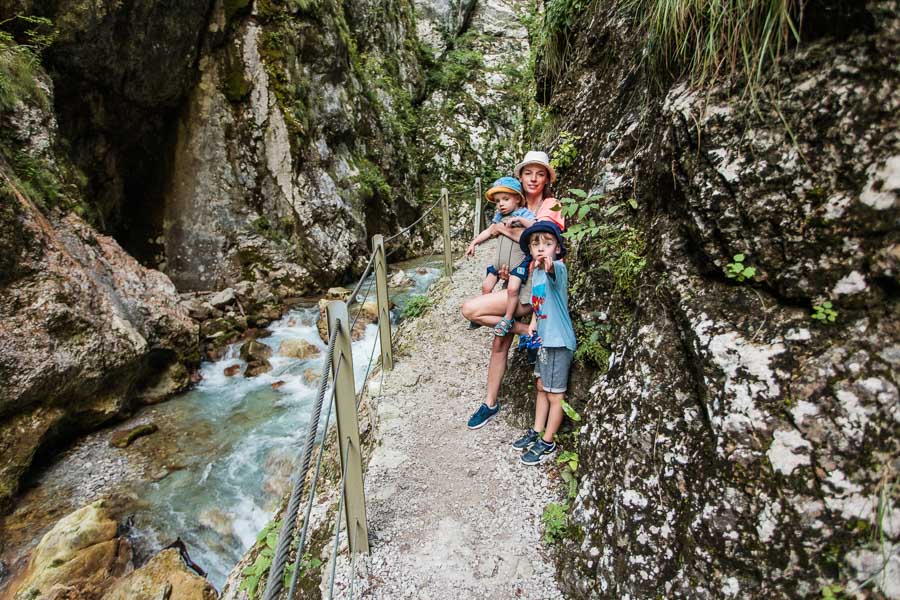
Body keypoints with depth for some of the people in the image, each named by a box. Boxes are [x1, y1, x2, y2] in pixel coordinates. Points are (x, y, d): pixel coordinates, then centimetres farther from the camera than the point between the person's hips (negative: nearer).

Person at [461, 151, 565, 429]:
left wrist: (506, 230, -10)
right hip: (516, 281, 7)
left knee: (470, 309, -20)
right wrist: (504, 269, -1)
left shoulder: (551, 205, -7)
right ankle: (490, 403, 24)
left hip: (535, 284, -7)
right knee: (500, 343, 9)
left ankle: (528, 331, -5)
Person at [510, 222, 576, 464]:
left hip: (559, 341, -8)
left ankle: (547, 443, 21)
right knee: (542, 388, 21)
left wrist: (549, 264, -66)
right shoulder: (536, 272, 6)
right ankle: (536, 432, 37)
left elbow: (555, 270, -45)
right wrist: (533, 323, 5)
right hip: (544, 339, 9)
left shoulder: (558, 268, -19)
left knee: (555, 394, 6)